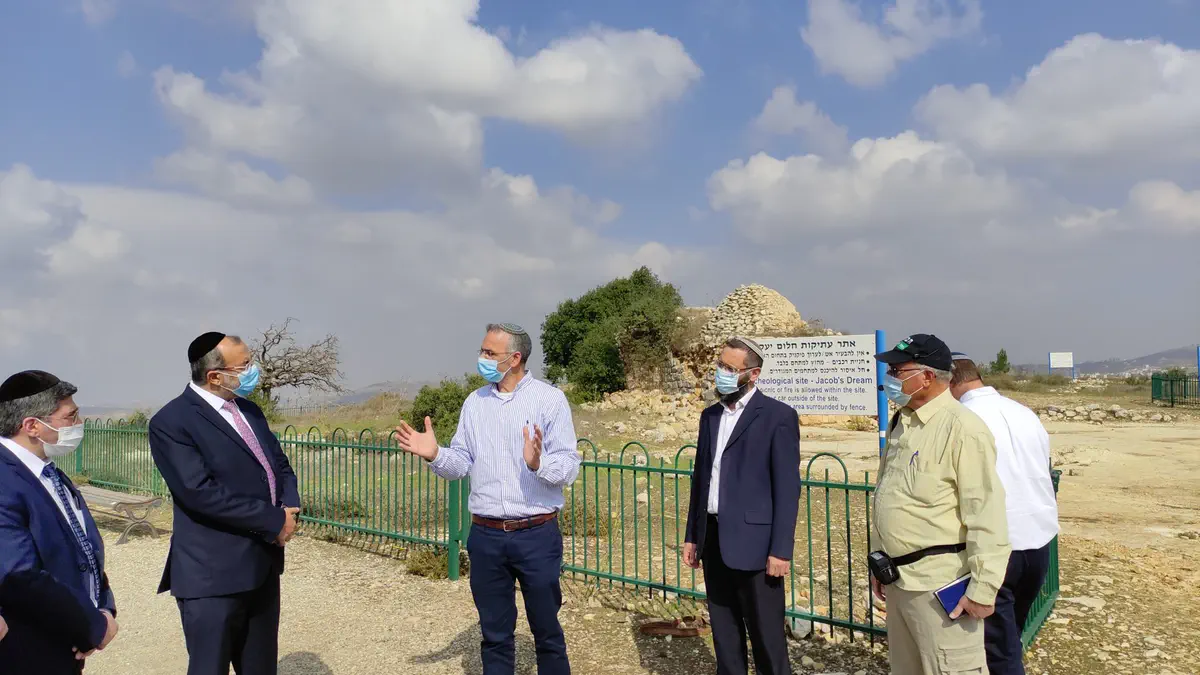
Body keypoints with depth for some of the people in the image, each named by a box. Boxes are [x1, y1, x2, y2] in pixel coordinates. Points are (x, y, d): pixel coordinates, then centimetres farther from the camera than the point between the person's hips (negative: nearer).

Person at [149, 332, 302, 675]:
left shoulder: (249, 410, 11)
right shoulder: (171, 422, -14)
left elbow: (280, 465, 15)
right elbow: (201, 492, -23)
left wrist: (290, 508, -7)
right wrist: (274, 522, -18)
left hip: (263, 566, 7)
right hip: (213, 574, -7)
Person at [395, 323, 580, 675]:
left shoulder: (549, 399, -7)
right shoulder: (474, 402, 7)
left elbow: (569, 467, -12)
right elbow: (462, 463, 6)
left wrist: (538, 463, -31)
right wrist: (435, 455, -13)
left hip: (537, 535, -3)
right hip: (486, 537, 4)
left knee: (547, 632, 10)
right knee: (495, 633, 16)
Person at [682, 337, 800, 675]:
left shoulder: (778, 415, -8)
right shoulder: (710, 415, 11)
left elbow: (787, 487, -11)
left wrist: (781, 549, -14)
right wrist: (692, 536, 14)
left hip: (752, 540, -6)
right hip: (714, 539, 6)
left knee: (766, 635, 3)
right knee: (724, 631, 16)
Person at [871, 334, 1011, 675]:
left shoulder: (962, 427, -17)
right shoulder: (901, 423, 10)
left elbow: (986, 514, -20)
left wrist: (983, 588, -20)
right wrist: (879, 561, 20)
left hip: (941, 585, -9)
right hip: (899, 578, 9)